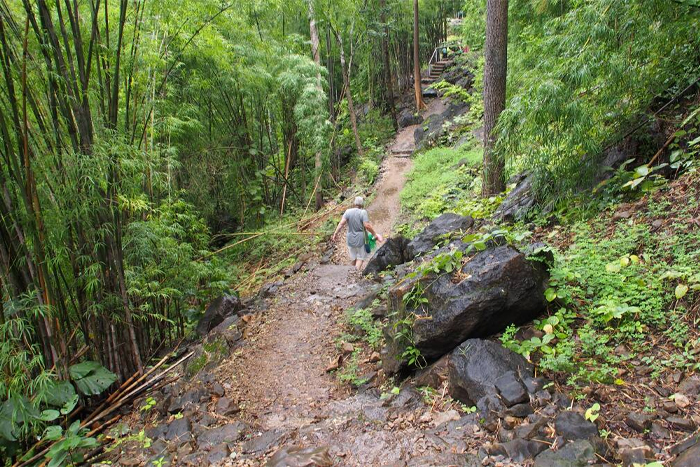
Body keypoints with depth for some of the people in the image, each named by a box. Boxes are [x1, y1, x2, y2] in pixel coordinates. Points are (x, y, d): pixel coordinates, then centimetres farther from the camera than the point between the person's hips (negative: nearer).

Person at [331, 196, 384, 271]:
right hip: (360, 239, -4)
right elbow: (367, 225, -21)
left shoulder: (348, 211, -5)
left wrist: (335, 233, -2)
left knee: (353, 257, 21)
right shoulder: (363, 212, -16)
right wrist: (375, 234, -11)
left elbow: (341, 223, -10)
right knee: (360, 257, 11)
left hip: (350, 239, 4)